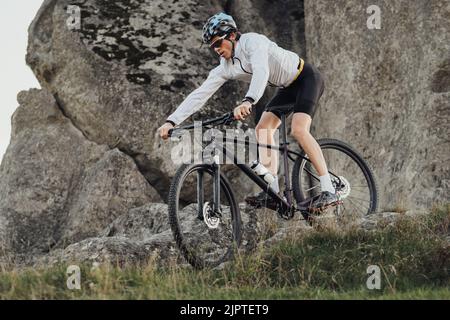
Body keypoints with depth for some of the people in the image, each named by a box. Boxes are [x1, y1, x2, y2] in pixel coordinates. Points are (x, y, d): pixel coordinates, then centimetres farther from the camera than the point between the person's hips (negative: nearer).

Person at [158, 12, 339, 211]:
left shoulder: (252, 41, -27)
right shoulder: (225, 69, -5)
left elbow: (262, 71, -45)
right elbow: (199, 95, -9)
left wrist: (248, 101, -62)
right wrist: (171, 122, -19)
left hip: (307, 78, -9)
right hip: (288, 87, 9)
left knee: (299, 130, -25)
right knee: (262, 129, -4)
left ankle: (328, 191, -27)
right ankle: (272, 191, -3)